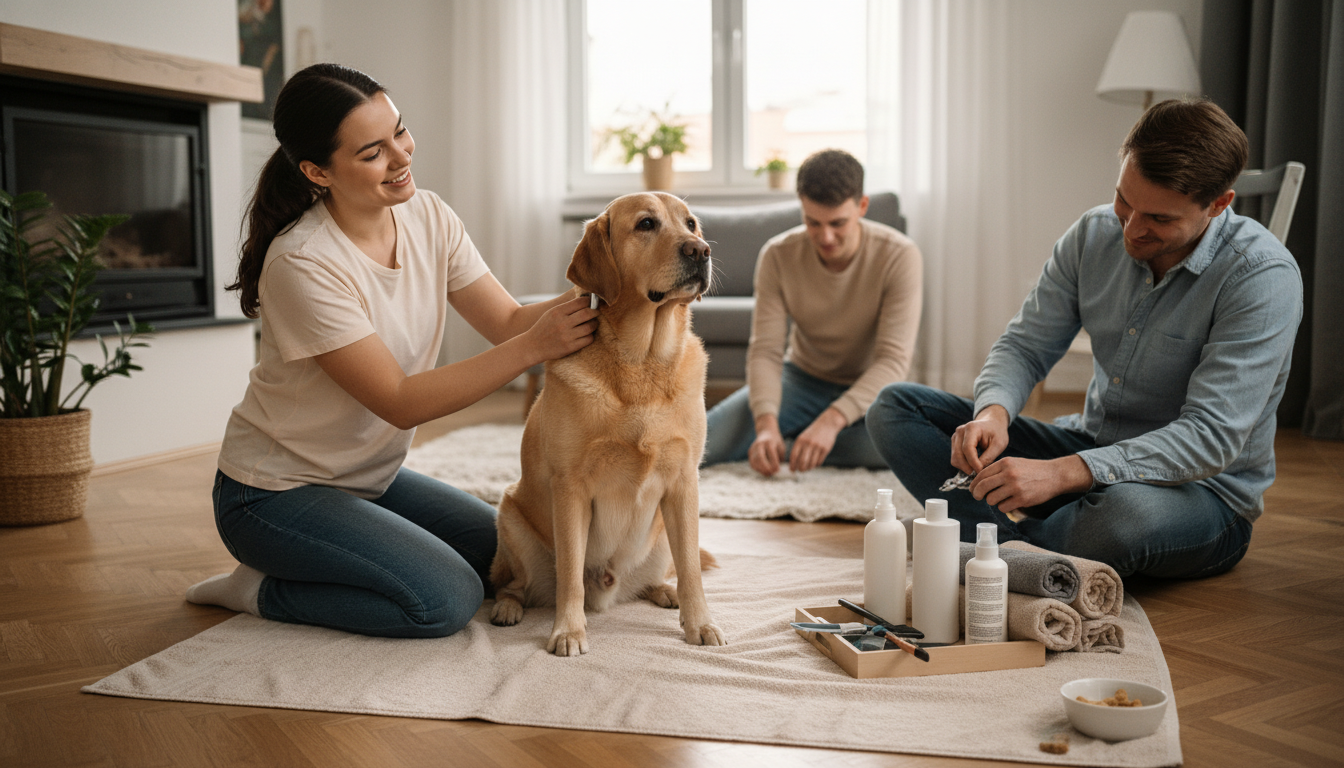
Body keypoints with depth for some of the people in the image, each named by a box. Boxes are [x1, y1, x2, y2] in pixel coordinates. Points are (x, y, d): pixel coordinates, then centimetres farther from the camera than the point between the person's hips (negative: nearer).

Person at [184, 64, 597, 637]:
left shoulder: (427, 216, -5)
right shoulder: (302, 265, -27)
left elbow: (507, 320, -7)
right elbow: (400, 403, -27)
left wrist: (583, 299, -27)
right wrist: (533, 347, -34)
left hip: (368, 476, 8)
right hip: (275, 494, -8)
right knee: (447, 600, -20)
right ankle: (261, 590, 1)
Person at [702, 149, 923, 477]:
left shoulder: (899, 257, -21)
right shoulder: (777, 256, -14)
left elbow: (893, 359, -26)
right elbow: (765, 351, -16)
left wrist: (831, 420, -40)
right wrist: (766, 423, -35)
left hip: (869, 388, 0)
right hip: (801, 378, 1)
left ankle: (785, 447, -17)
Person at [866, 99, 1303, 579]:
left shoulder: (1264, 277, -21)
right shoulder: (1094, 234, -4)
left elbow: (1212, 436, -28)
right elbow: (1025, 345, 2)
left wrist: (1062, 473, -39)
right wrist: (994, 412, -23)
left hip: (1203, 491, -5)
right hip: (1090, 451, 6)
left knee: (1128, 512, -45)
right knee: (895, 407, -5)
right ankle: (1020, 546, -23)